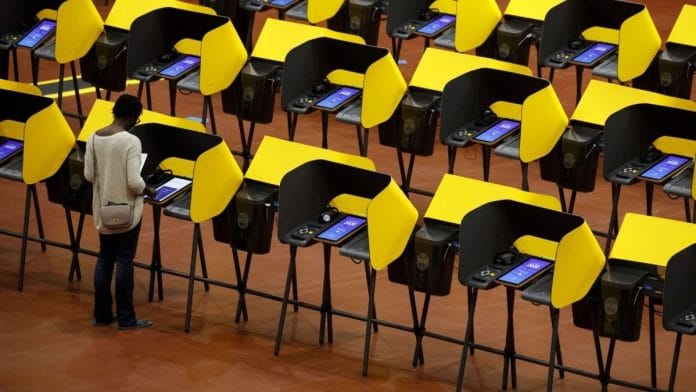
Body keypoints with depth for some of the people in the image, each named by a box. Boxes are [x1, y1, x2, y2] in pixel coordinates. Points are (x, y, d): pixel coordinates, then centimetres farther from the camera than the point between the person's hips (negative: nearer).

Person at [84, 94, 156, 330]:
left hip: (103, 210, 6)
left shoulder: (94, 138, 0)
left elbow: (89, 175, 4)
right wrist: (147, 190, -3)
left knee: (105, 258, 15)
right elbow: (134, 182, -23)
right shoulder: (131, 141, -20)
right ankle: (126, 318, 8)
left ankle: (102, 315, 20)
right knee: (124, 261, 1)